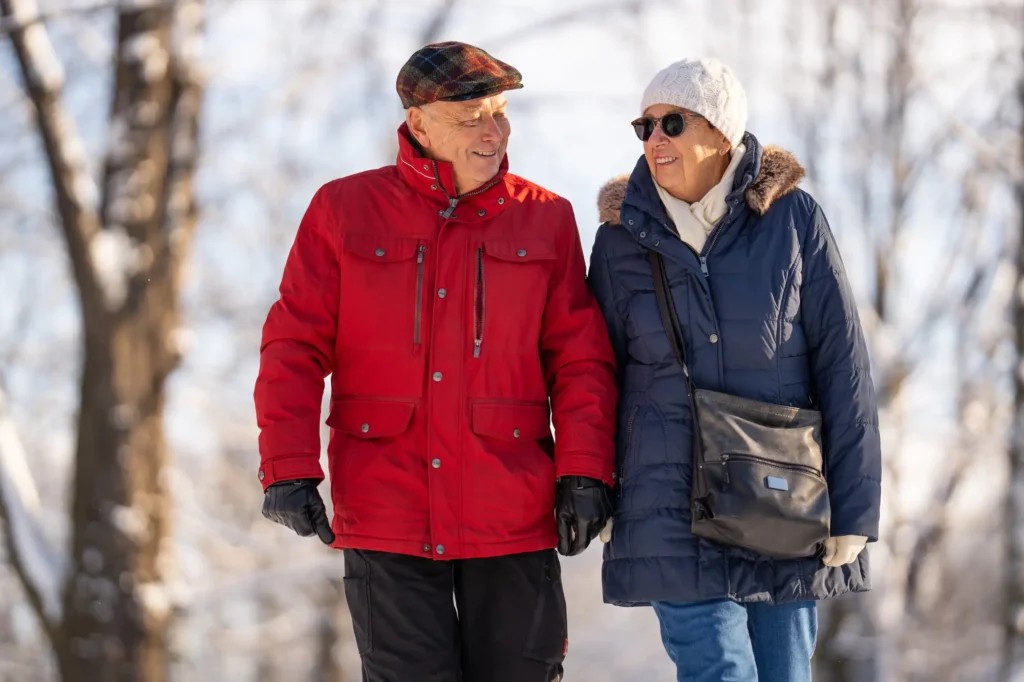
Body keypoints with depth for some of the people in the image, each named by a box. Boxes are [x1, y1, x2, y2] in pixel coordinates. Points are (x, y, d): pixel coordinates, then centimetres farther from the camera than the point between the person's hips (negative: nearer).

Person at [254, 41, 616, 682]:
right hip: (386, 521, -1)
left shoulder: (546, 219, 7)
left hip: (513, 522, 1)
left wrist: (584, 471, -6)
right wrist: (289, 467, -8)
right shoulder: (344, 209, 4)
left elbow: (580, 357, 6)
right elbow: (294, 347, 2)